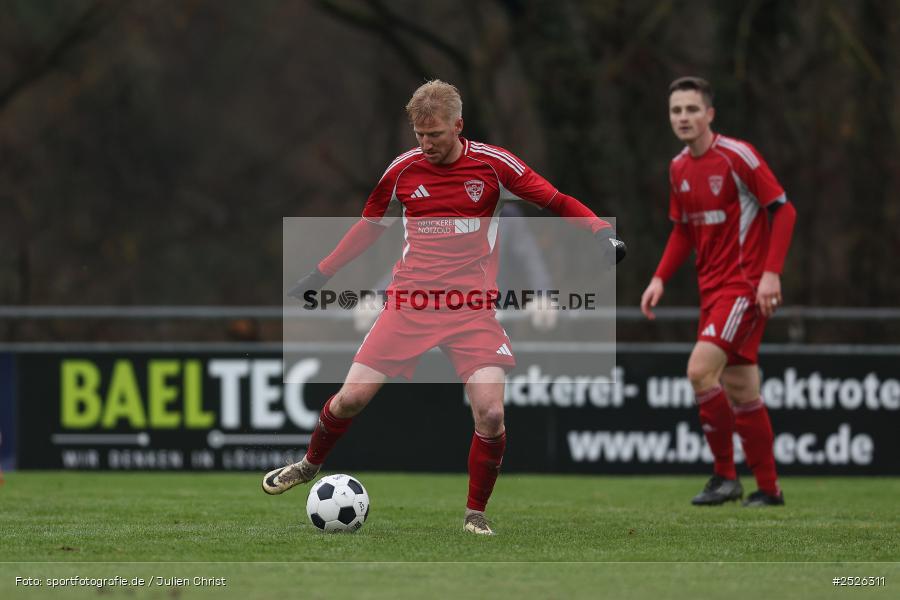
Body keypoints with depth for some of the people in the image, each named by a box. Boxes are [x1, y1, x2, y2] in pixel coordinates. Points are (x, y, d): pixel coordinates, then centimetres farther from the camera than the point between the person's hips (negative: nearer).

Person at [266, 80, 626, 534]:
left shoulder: (494, 165, -3)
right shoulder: (402, 170, 4)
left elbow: (558, 202, 3)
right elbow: (368, 227, 19)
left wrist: (602, 232, -14)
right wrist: (320, 274, 21)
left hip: (472, 309, -2)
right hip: (409, 303, 2)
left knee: (490, 412, -17)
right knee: (351, 397, -5)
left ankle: (476, 512, 4)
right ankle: (310, 464, 26)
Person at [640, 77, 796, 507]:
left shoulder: (737, 156, -13)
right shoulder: (679, 168, 9)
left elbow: (783, 210, -13)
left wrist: (771, 273, -20)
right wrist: (660, 279, 8)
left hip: (745, 286, -7)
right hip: (712, 289, 7)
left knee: (700, 369, -19)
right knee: (740, 391, 9)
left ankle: (725, 475, -9)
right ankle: (768, 488, 17)